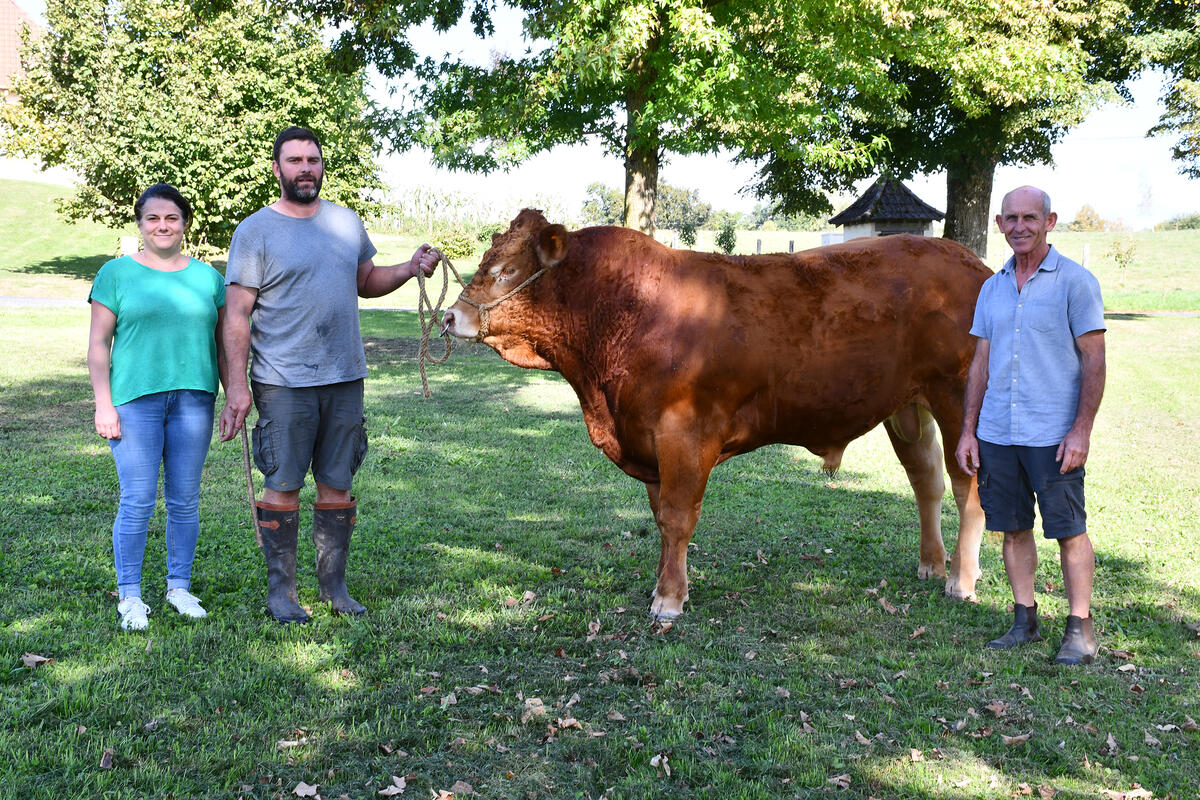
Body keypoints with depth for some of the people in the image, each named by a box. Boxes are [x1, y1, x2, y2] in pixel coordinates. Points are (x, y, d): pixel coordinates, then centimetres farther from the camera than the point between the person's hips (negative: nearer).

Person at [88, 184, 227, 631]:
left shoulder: (207, 277, 13)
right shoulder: (116, 273, 6)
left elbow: (223, 343, 15)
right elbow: (98, 345, 3)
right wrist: (103, 404, -6)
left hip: (194, 400, 2)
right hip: (135, 400, -2)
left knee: (185, 501, 7)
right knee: (137, 502, -4)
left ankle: (179, 587, 19)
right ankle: (129, 595, 8)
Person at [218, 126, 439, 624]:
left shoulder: (347, 223, 11)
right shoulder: (255, 232, -3)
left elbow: (365, 282, 23)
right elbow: (238, 313, -6)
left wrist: (410, 269, 4)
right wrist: (237, 384, -13)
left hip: (345, 378, 4)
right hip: (283, 383, -4)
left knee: (337, 485, 9)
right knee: (284, 487, 2)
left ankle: (334, 586, 21)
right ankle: (280, 591, 15)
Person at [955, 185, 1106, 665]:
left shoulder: (1075, 281, -3)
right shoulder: (993, 288, 13)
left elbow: (1094, 361, -6)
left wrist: (1081, 430, -14)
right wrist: (967, 430, 9)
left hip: (1053, 436, -5)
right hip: (996, 433, 5)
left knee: (1069, 530, 0)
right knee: (1013, 528, 10)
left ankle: (1080, 627, 11)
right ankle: (1025, 620, 21)